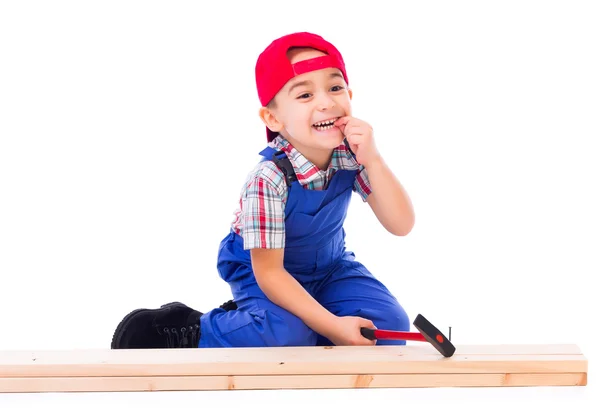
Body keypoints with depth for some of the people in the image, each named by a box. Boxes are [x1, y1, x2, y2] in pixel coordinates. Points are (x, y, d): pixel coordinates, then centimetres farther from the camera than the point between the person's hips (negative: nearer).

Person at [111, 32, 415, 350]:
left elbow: (401, 226, -20)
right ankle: (184, 331, -9)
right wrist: (332, 326, -31)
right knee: (284, 333, -33)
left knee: (389, 324, -14)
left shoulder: (353, 153, -18)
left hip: (329, 265, 6)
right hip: (262, 268, -6)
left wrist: (372, 161, -34)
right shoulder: (269, 179, -33)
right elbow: (268, 272, -27)